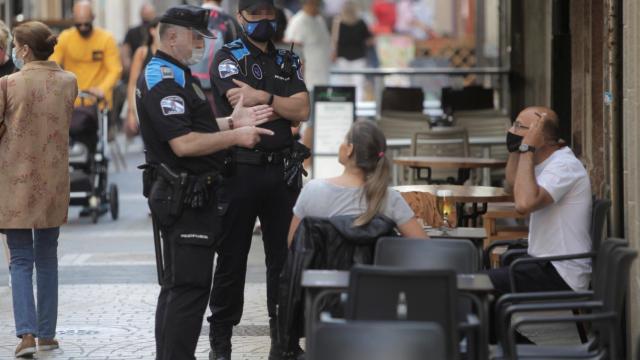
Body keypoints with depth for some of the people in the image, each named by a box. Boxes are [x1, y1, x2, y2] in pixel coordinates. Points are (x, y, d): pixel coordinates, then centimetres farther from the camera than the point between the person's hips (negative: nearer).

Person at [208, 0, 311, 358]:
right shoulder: (228, 57, -1)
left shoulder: (288, 61, 13)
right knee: (232, 259, 3)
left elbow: (303, 110, -2)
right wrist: (283, 106, -7)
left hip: (282, 170, 4)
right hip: (240, 169, -4)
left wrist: (262, 98, -10)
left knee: (284, 257, 6)